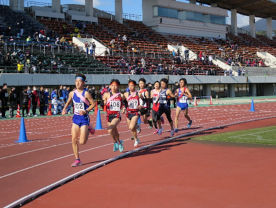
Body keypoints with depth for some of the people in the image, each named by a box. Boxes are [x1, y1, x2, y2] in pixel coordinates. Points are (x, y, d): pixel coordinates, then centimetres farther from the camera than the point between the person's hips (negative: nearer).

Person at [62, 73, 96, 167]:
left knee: (82, 142, -7)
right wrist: (64, 109, 3)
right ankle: (77, 160, 10)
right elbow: (68, 102, 21)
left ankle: (88, 130, 25)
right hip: (76, 118, 5)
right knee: (74, 140, -3)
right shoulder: (72, 93, 4)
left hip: (84, 118, -5)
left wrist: (86, 111, -19)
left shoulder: (86, 93, -11)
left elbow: (93, 104, -7)